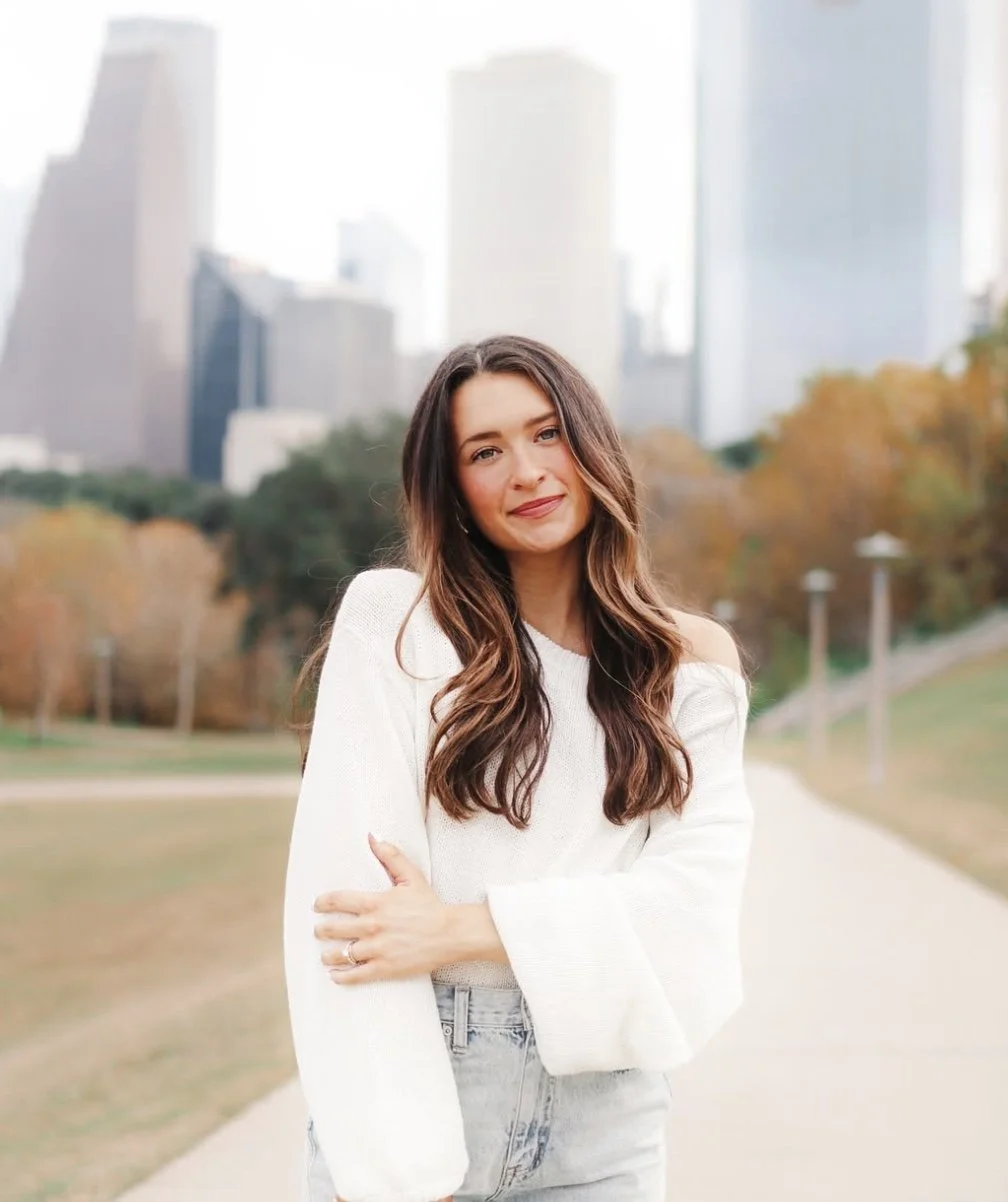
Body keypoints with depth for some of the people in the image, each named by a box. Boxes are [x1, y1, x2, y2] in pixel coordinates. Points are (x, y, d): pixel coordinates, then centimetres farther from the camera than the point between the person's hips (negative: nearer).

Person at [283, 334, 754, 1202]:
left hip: (604, 1110, 2)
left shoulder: (691, 665, 5)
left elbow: (696, 896, -7)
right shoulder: (393, 622, -3)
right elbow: (347, 883, -11)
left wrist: (471, 927, -18)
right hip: (408, 1079, -2)